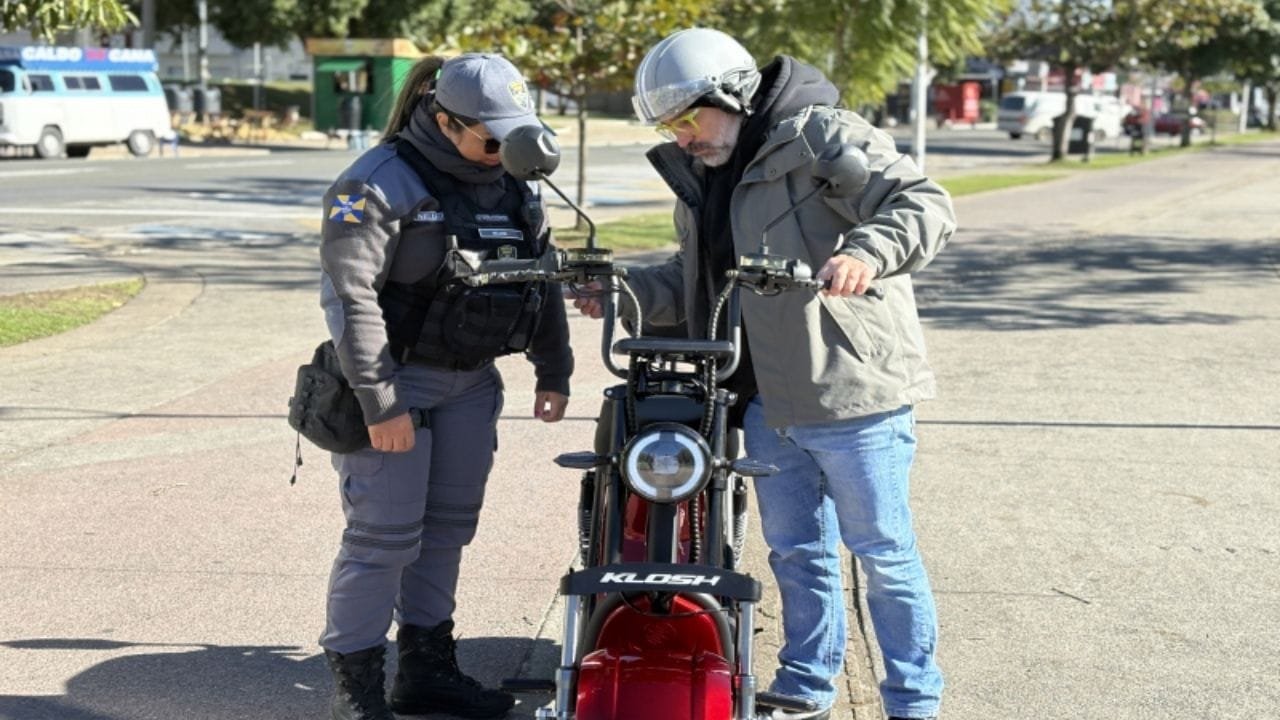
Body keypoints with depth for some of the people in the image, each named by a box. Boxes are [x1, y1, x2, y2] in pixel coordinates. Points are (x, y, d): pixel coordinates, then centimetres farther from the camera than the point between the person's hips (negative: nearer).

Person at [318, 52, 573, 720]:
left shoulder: (515, 187, 8)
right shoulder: (380, 182, -15)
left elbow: (543, 279, 17)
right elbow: (350, 295, -20)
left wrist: (553, 373, 13)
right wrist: (381, 405, -22)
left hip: (470, 384, 7)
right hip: (395, 381, -7)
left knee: (449, 526, 12)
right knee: (384, 535, -7)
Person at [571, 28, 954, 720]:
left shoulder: (823, 137, -12)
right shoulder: (702, 178, 15)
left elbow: (924, 203, -20)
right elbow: (690, 280, 19)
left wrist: (866, 253, -37)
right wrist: (625, 292, 3)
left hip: (852, 386, -8)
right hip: (767, 398, 8)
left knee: (883, 553, 3)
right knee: (794, 550, 18)